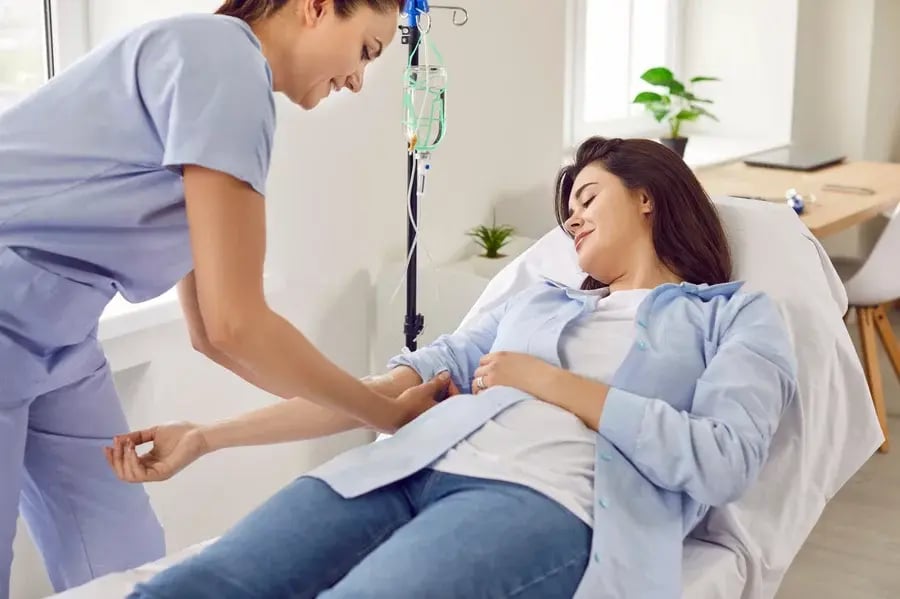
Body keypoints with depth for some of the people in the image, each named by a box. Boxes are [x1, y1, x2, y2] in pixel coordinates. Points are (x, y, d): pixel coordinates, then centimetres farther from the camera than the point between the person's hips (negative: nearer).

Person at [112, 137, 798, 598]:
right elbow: (413, 378, 21)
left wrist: (556, 384, 0)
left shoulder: (737, 315, 18)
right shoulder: (538, 300, 32)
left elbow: (723, 463, 0)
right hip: (415, 467, 5)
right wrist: (209, 436, 12)